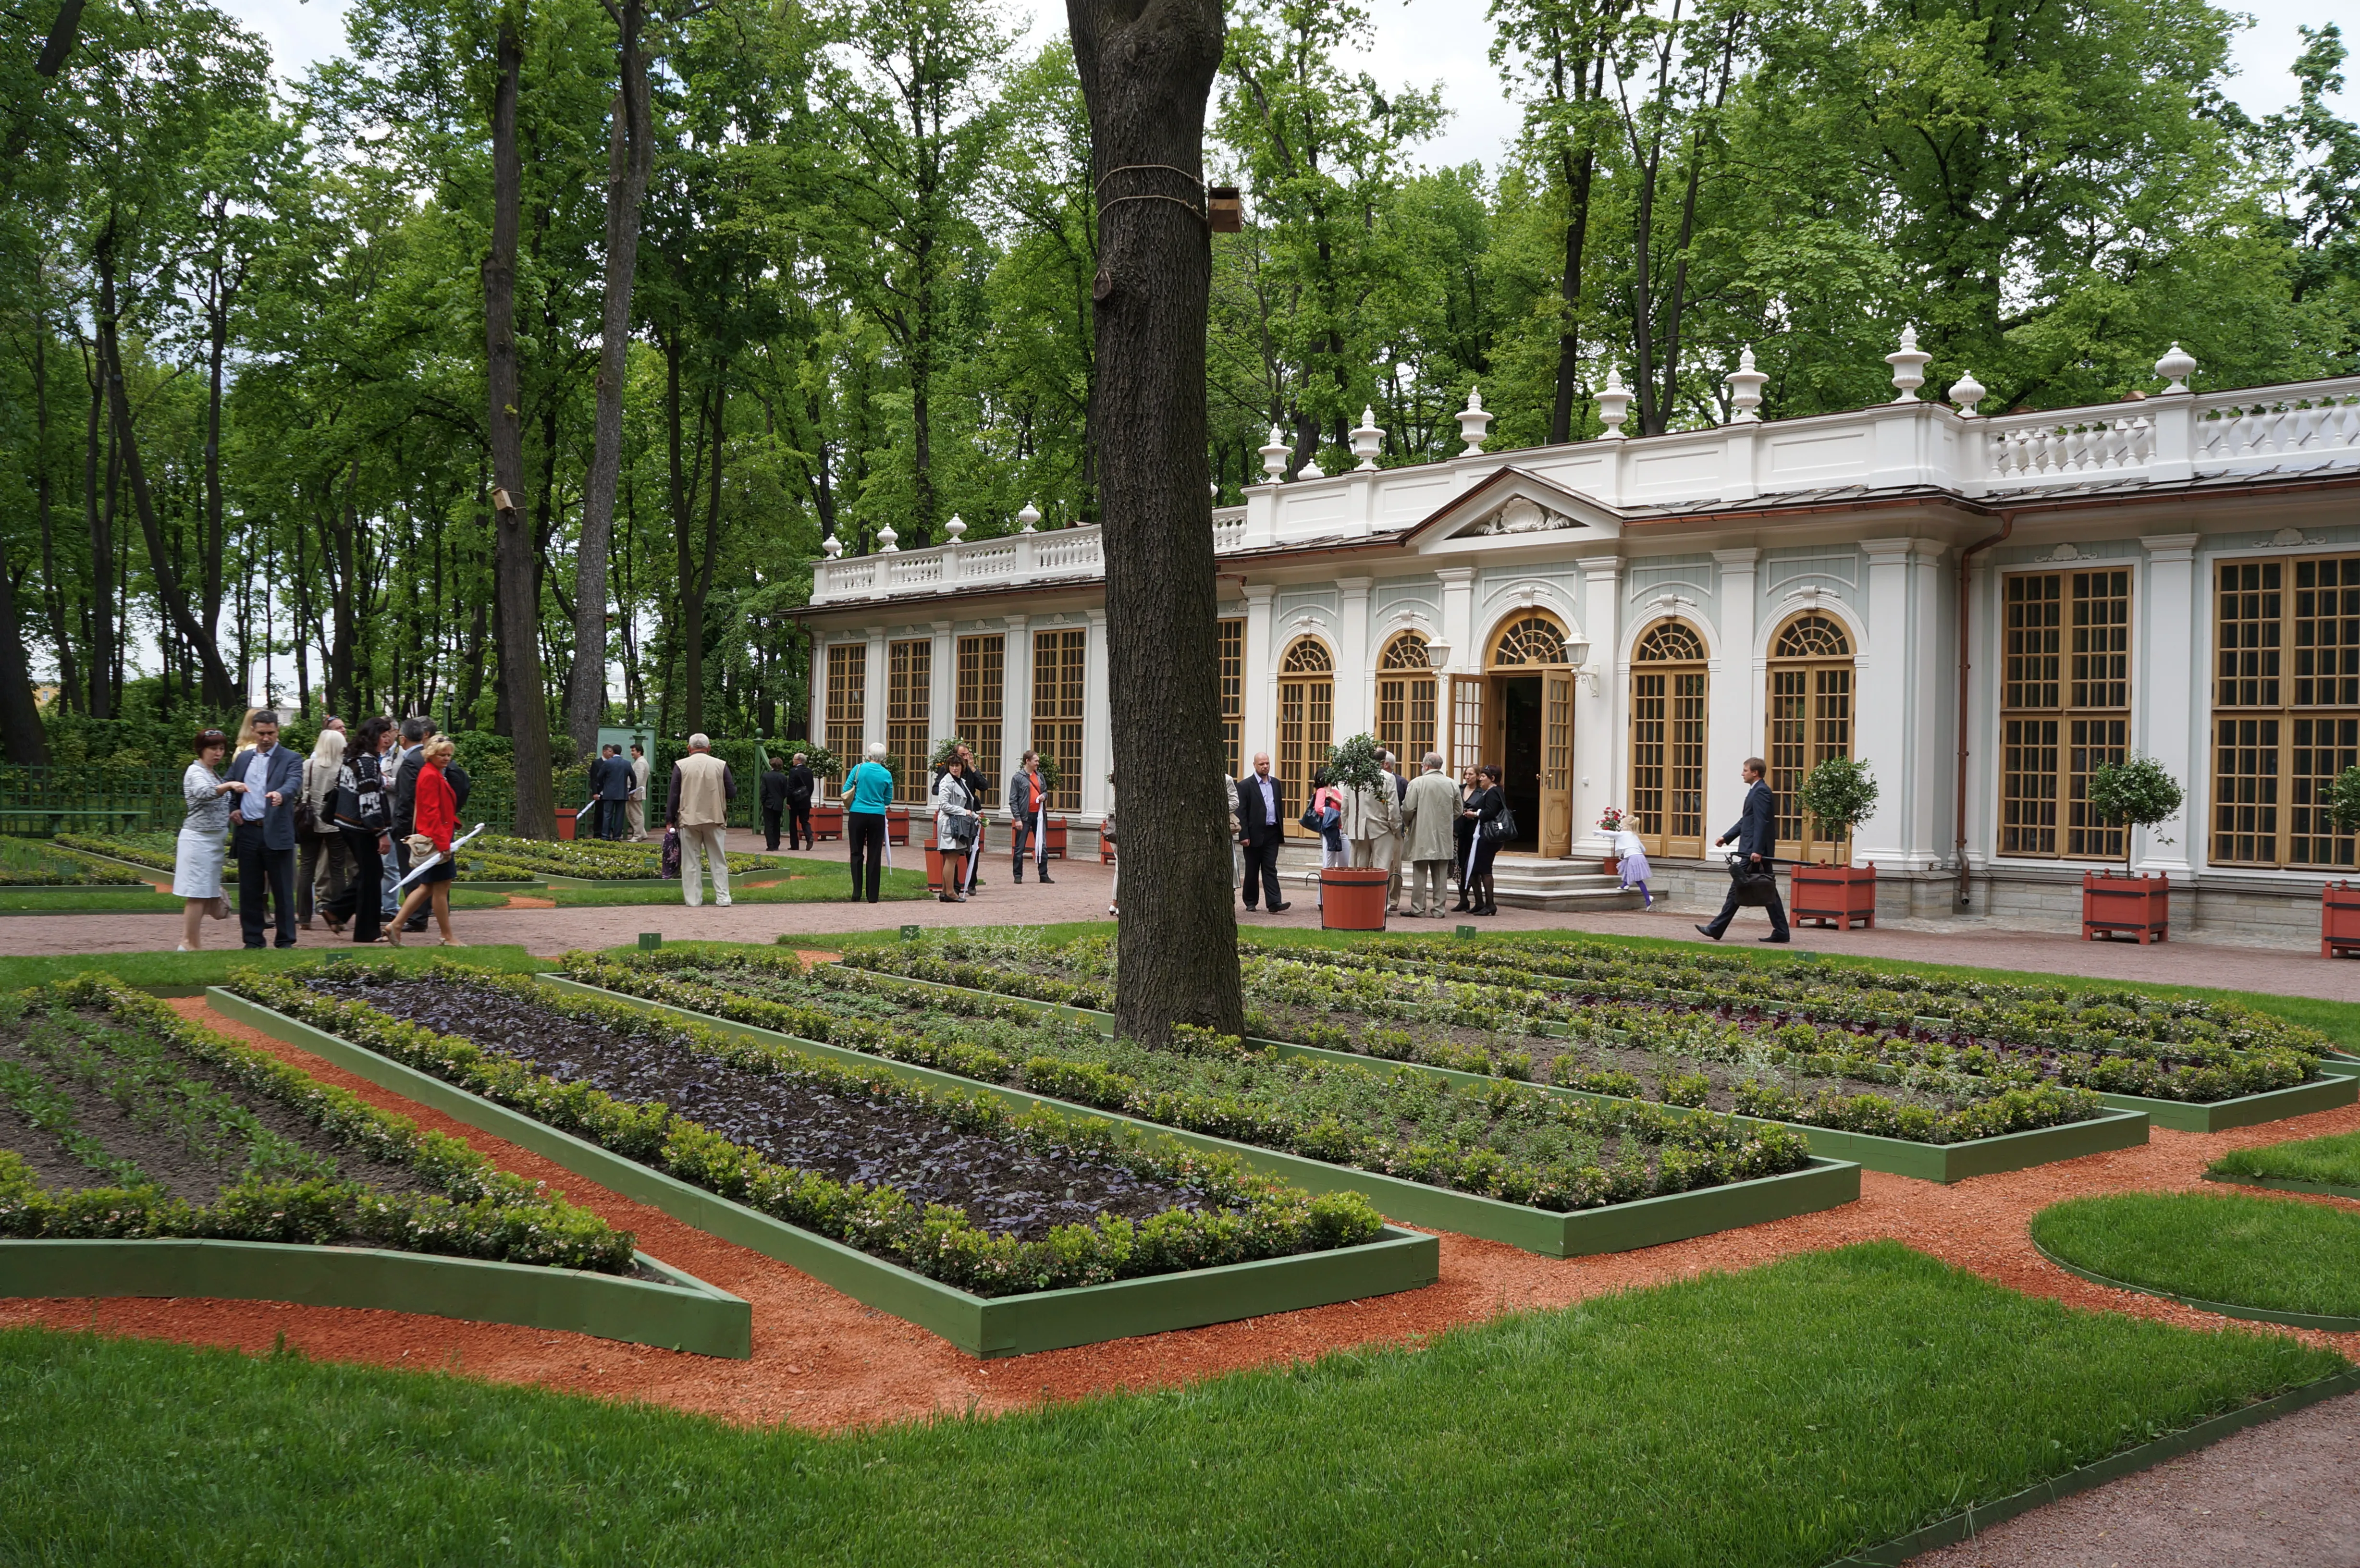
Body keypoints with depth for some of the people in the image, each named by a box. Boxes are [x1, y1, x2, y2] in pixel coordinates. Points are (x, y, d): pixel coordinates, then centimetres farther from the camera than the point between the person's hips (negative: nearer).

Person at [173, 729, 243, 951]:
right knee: (198, 893, -7)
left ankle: (188, 943, 17)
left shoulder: (213, 775, 18)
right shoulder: (195, 772, -10)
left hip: (213, 840, 9)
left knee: (204, 893, 9)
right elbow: (205, 793, -33)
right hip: (199, 839, -9)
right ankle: (192, 945, -3)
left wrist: (231, 814, 13)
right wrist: (230, 785, -48)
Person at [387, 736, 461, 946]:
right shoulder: (430, 776, -14)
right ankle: (447, 937, 4)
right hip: (435, 840, -10)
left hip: (434, 839, 10)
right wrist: (443, 842, -22)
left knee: (428, 887, 14)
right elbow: (432, 812, -20)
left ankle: (396, 926, 14)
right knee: (441, 887, -3)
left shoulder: (434, 774, 16)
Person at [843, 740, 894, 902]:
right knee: (874, 856, 5)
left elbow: (846, 791, 0)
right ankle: (872, 896, 5)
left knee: (857, 854, 8)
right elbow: (888, 800, 7)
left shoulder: (859, 769, -4)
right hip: (877, 816, 0)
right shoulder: (887, 775, -1)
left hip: (857, 814, 0)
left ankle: (857, 893, 2)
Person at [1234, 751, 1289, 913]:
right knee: (1252, 870, 7)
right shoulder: (1245, 785, -4)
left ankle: (1274, 904, -9)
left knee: (1270, 869, -2)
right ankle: (1250, 902, 18)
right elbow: (1241, 812, -7)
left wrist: (1281, 830, 11)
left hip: (1272, 833, 4)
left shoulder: (1276, 783, 13)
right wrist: (1244, 836, -13)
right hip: (1255, 834, -3)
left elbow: (1280, 808, 16)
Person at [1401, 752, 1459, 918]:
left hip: (1422, 836, -3)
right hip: (1444, 837, 3)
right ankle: (1439, 909, 8)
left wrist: (1407, 824, 10)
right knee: (1441, 875, 7)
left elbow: (1408, 809, -10)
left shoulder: (1418, 783, -9)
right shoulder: (1452, 785, 4)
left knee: (1420, 874, 3)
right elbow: (1458, 812, 10)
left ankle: (1418, 908, 4)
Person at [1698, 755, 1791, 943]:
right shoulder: (1757, 791, 20)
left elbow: (1762, 823, -20)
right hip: (1755, 851, 10)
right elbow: (1746, 821, 25)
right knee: (1768, 891, 8)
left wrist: (1757, 851, -25)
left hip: (1755, 851, -10)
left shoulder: (1760, 792, -13)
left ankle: (1717, 929, -2)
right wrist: (1726, 837, 20)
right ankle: (1781, 932, 8)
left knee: (1738, 887, -6)